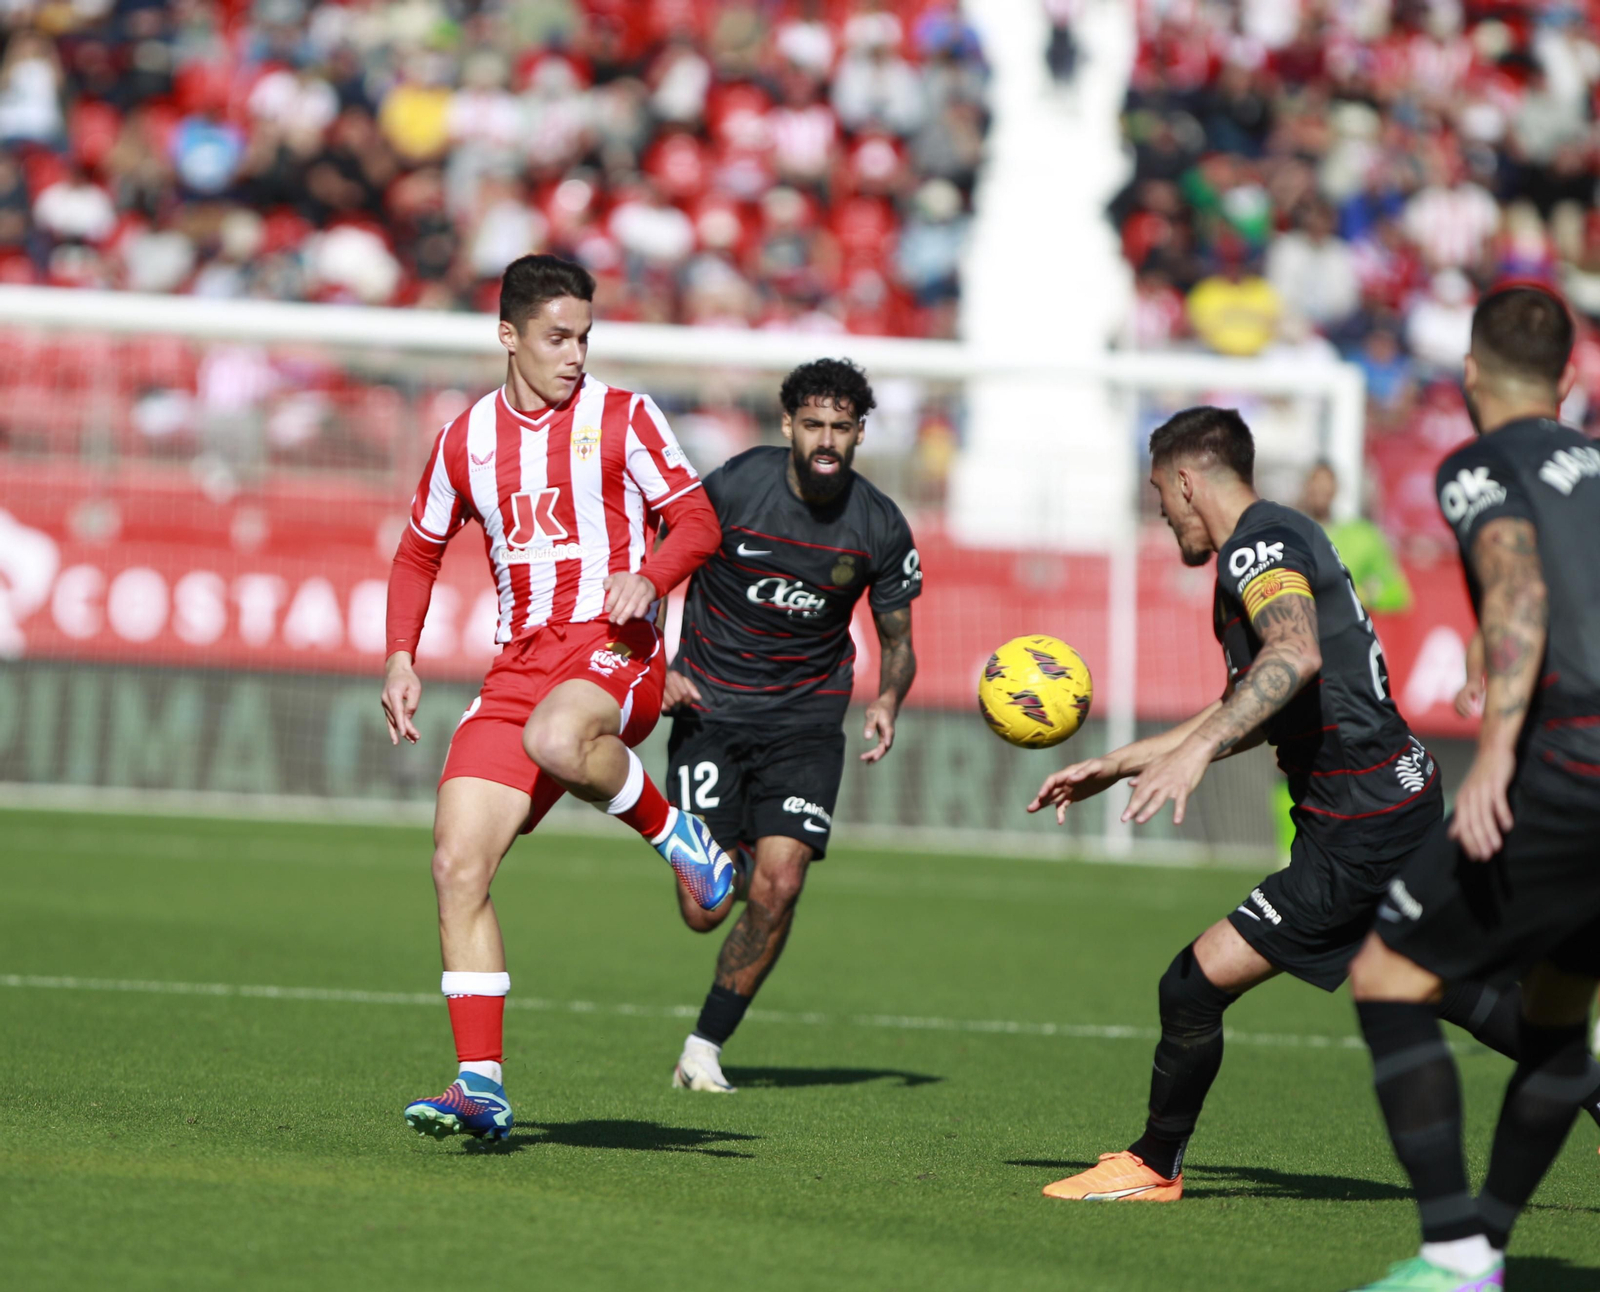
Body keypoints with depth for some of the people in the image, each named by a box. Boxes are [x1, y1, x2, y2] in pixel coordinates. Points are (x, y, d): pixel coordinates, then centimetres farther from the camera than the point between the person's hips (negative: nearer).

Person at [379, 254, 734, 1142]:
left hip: (612, 646, -4)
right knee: (458, 865, -9)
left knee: (555, 736, -41)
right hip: (519, 661, 4)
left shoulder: (621, 419, 2)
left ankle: (678, 838, -11)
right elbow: (420, 553, 24)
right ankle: (482, 1088, -5)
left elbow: (697, 520, 2)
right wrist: (401, 658, 11)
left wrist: (650, 576, -19)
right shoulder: (467, 439, 13)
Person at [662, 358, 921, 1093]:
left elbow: (896, 640, 8)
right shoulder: (731, 488, -11)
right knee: (705, 910, -8)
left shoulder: (881, 528, -5)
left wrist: (887, 702, -12)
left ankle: (705, 1048, 1)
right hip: (710, 708, -1)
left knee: (777, 888, -16)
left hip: (807, 721, 1)